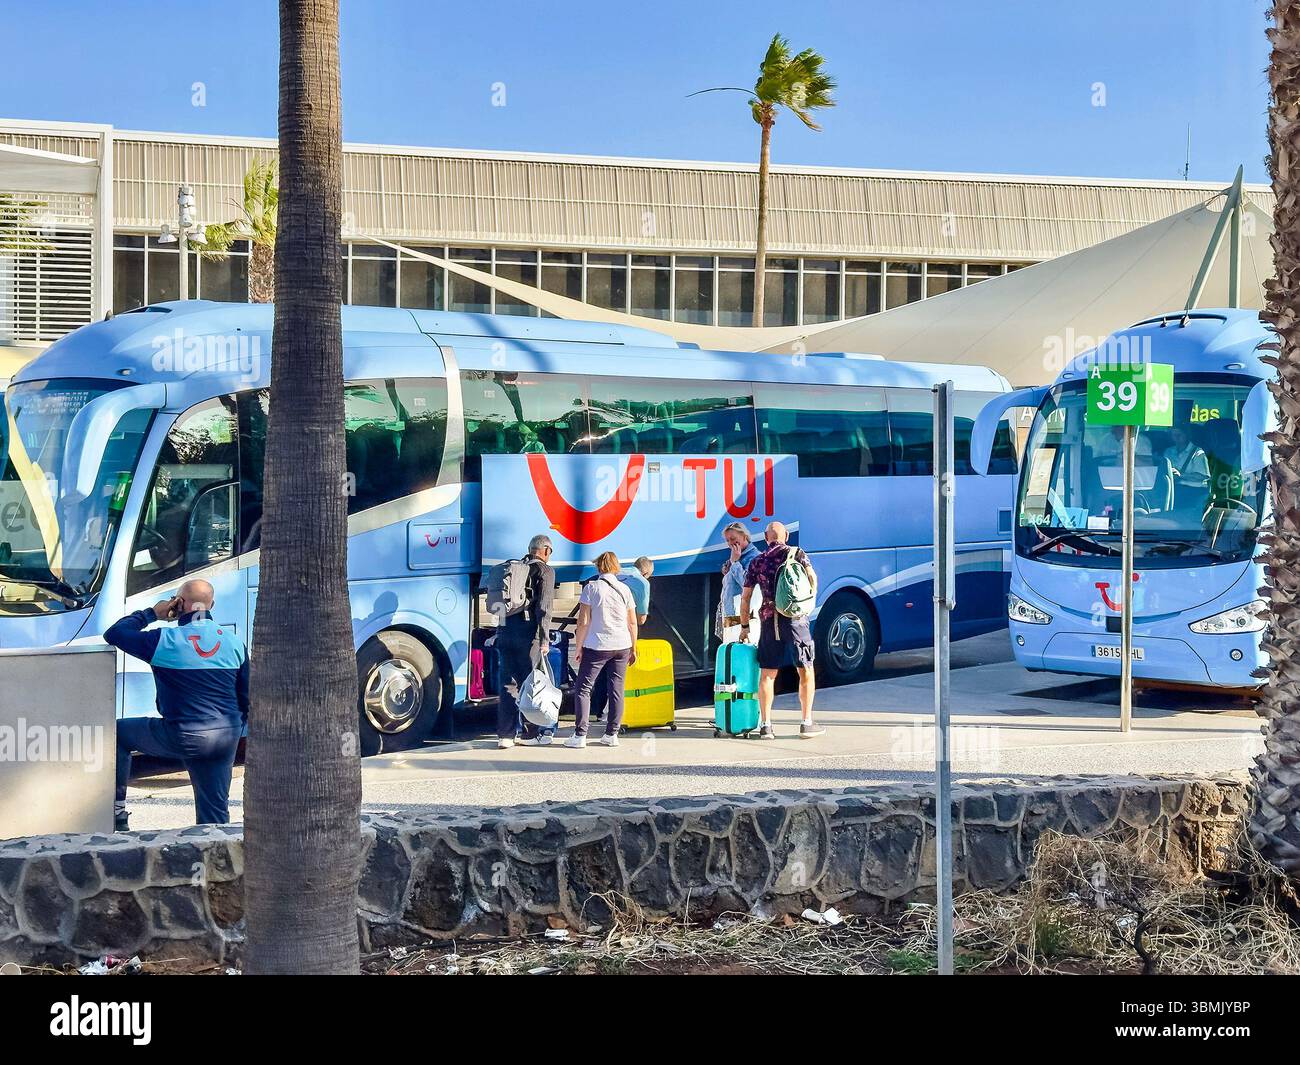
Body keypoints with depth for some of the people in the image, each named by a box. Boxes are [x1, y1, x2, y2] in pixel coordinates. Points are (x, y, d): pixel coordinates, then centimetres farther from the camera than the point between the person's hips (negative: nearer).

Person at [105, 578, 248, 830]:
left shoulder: (164, 640, -10)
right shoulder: (234, 642, 5)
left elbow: (113, 634, 1)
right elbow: (247, 696, 11)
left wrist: (150, 613, 10)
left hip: (182, 737, -4)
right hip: (226, 739, 4)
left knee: (118, 733, 19)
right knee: (215, 814, 12)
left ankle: (117, 809, 19)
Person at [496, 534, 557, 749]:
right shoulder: (544, 571, -1)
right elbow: (544, 607, -10)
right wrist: (544, 640, -12)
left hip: (505, 632, 6)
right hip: (527, 633, -6)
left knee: (508, 684, 9)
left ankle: (505, 735, 9)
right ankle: (529, 734, 8)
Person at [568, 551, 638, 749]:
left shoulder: (591, 587, -6)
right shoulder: (624, 589, 5)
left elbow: (583, 622, -8)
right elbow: (633, 623, 7)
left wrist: (579, 647, -1)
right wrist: (633, 649, 16)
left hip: (597, 646, -4)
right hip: (622, 646, 4)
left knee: (583, 688, 2)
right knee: (616, 689, 9)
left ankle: (580, 735, -3)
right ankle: (612, 734, 10)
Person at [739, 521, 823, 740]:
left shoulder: (756, 562, 13)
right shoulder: (796, 553, 7)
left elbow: (745, 598, 12)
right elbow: (811, 576, -5)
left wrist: (744, 626, 20)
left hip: (768, 619, 2)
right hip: (795, 617, -2)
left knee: (767, 674, 6)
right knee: (805, 670, 5)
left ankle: (765, 725, 3)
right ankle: (807, 723, 1)